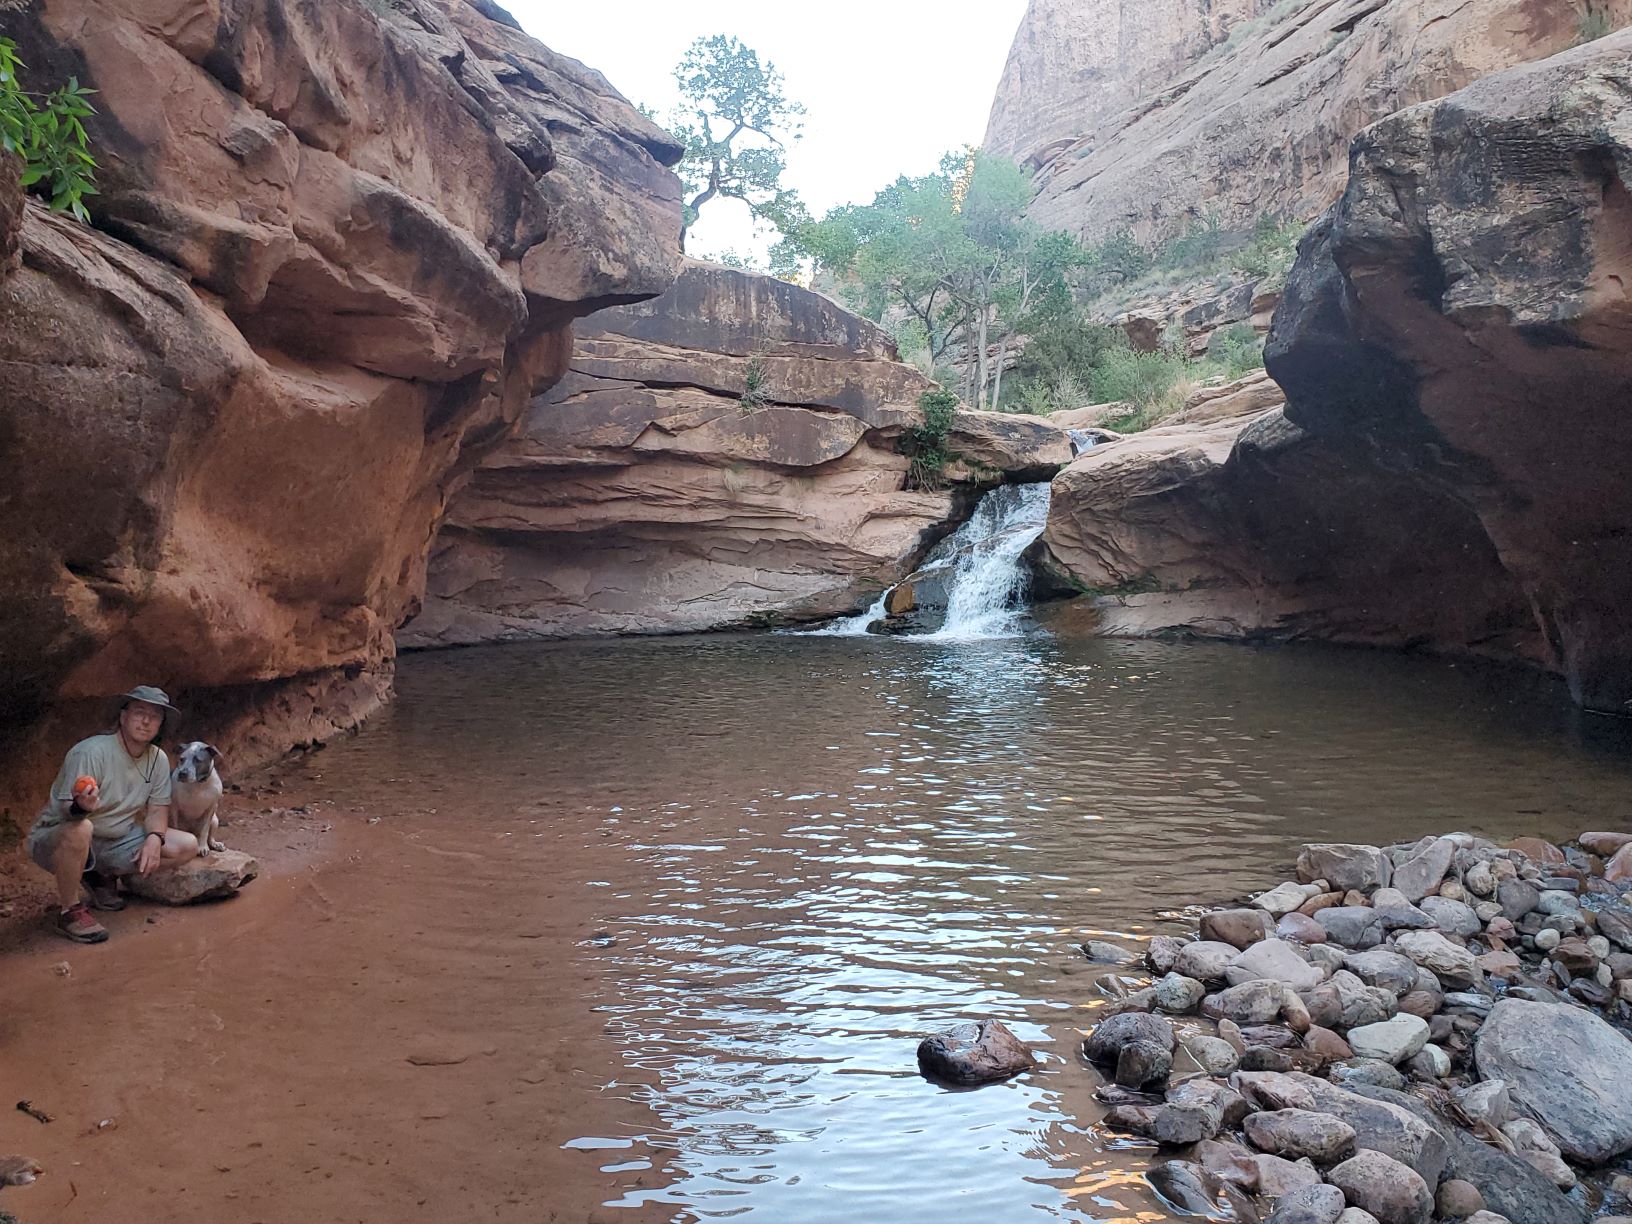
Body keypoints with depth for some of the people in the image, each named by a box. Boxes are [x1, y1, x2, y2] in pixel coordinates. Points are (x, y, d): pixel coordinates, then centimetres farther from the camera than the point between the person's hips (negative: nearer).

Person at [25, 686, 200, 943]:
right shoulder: (90, 752, -22)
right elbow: (66, 811, -27)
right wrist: (81, 806, -52)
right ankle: (70, 911, -17)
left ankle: (103, 878, 10)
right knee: (79, 829, -41)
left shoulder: (158, 759, -3)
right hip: (55, 838, -6)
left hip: (114, 842, 6)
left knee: (187, 846, -10)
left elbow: (158, 807, 3)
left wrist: (155, 837, -18)